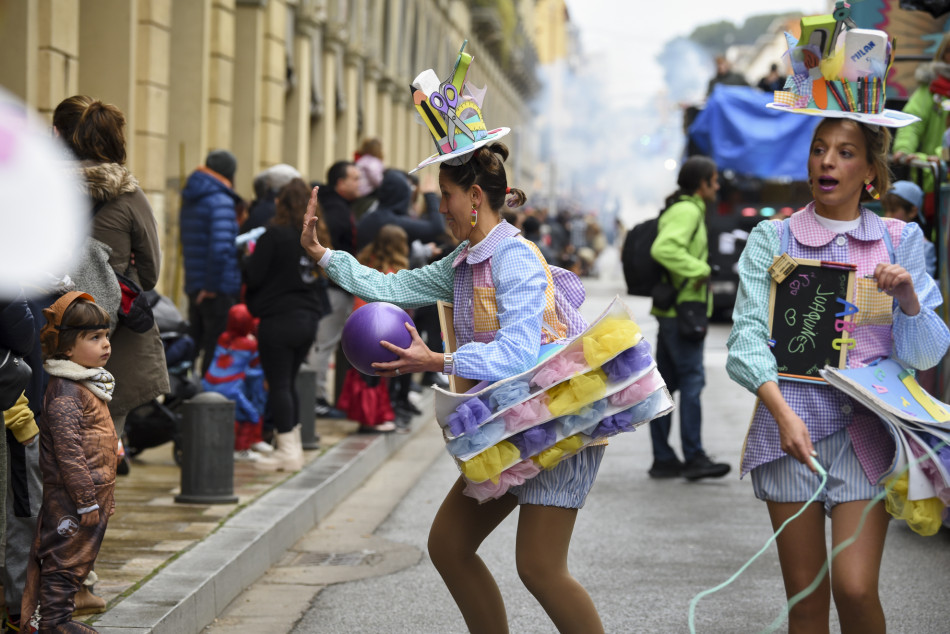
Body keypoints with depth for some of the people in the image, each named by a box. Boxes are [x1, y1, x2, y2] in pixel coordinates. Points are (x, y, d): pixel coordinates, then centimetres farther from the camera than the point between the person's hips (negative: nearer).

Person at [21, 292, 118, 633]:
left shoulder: (89, 384, 14)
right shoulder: (64, 391, -18)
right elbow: (67, 450, -22)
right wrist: (86, 499, -22)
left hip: (93, 493, 10)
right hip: (71, 500, -10)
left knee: (78, 557, 15)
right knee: (67, 557, -2)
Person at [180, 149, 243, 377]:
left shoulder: (189, 200, 14)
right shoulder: (221, 201, -14)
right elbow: (220, 246, -26)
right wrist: (212, 287, -19)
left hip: (194, 288, 8)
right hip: (220, 290, -8)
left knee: (194, 348, 15)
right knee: (218, 352, -3)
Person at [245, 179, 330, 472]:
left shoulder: (275, 235, -12)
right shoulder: (317, 238, 7)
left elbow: (254, 277, -11)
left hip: (278, 319, -7)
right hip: (308, 318, 7)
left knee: (278, 384, -2)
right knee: (289, 382, 17)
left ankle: (287, 450, -4)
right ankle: (293, 445, 19)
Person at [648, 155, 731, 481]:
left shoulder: (678, 210, 19)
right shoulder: (687, 211, -13)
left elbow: (663, 249, 29)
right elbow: (663, 249, -30)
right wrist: (699, 269, -22)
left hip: (670, 310, 10)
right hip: (682, 309, -10)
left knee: (666, 382, 8)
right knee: (691, 380, -10)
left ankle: (663, 459, 10)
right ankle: (694, 458, -10)